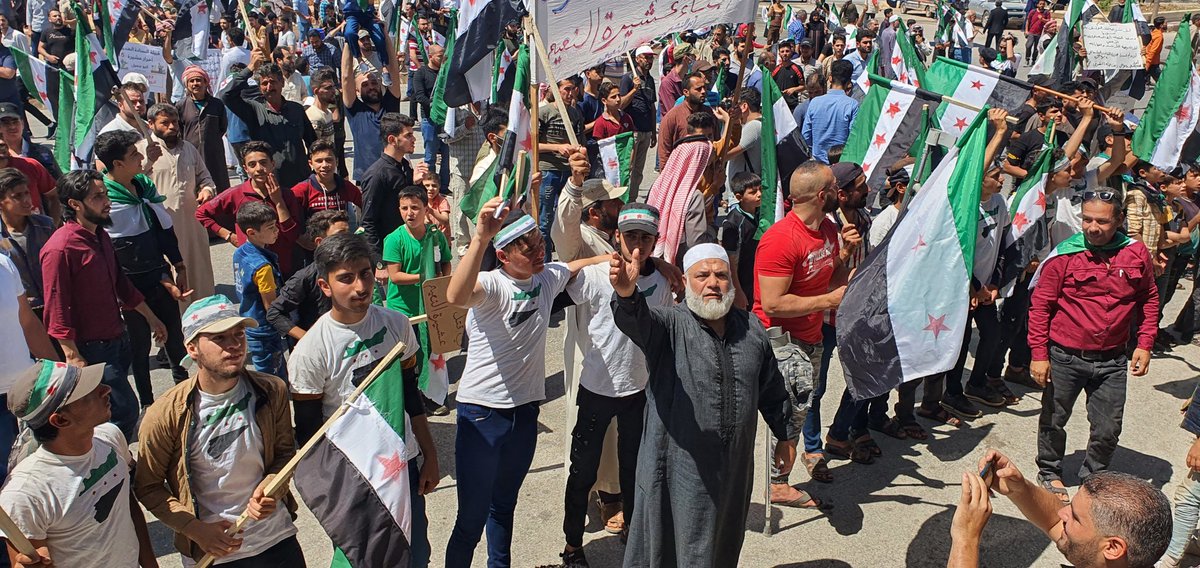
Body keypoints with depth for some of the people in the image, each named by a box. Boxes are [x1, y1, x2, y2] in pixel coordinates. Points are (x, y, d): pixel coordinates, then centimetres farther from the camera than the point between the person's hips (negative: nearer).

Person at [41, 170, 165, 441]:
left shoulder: (100, 236, 9)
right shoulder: (61, 248, -20)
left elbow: (120, 282, 20)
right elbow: (57, 310, -20)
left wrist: (151, 317, 24)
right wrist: (74, 359, -21)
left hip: (118, 339, 9)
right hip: (92, 349, -9)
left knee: (111, 408, 17)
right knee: (125, 410, -6)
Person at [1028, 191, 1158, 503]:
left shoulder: (1136, 253, -3)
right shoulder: (1064, 255, -12)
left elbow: (1149, 299, 11)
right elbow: (1040, 306, -8)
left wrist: (1144, 345, 4)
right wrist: (1039, 354, -10)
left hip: (1111, 360, 2)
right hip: (1065, 357, -2)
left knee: (1108, 429, 9)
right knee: (1054, 420, 13)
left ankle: (1093, 478, 34)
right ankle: (1049, 472, 37)